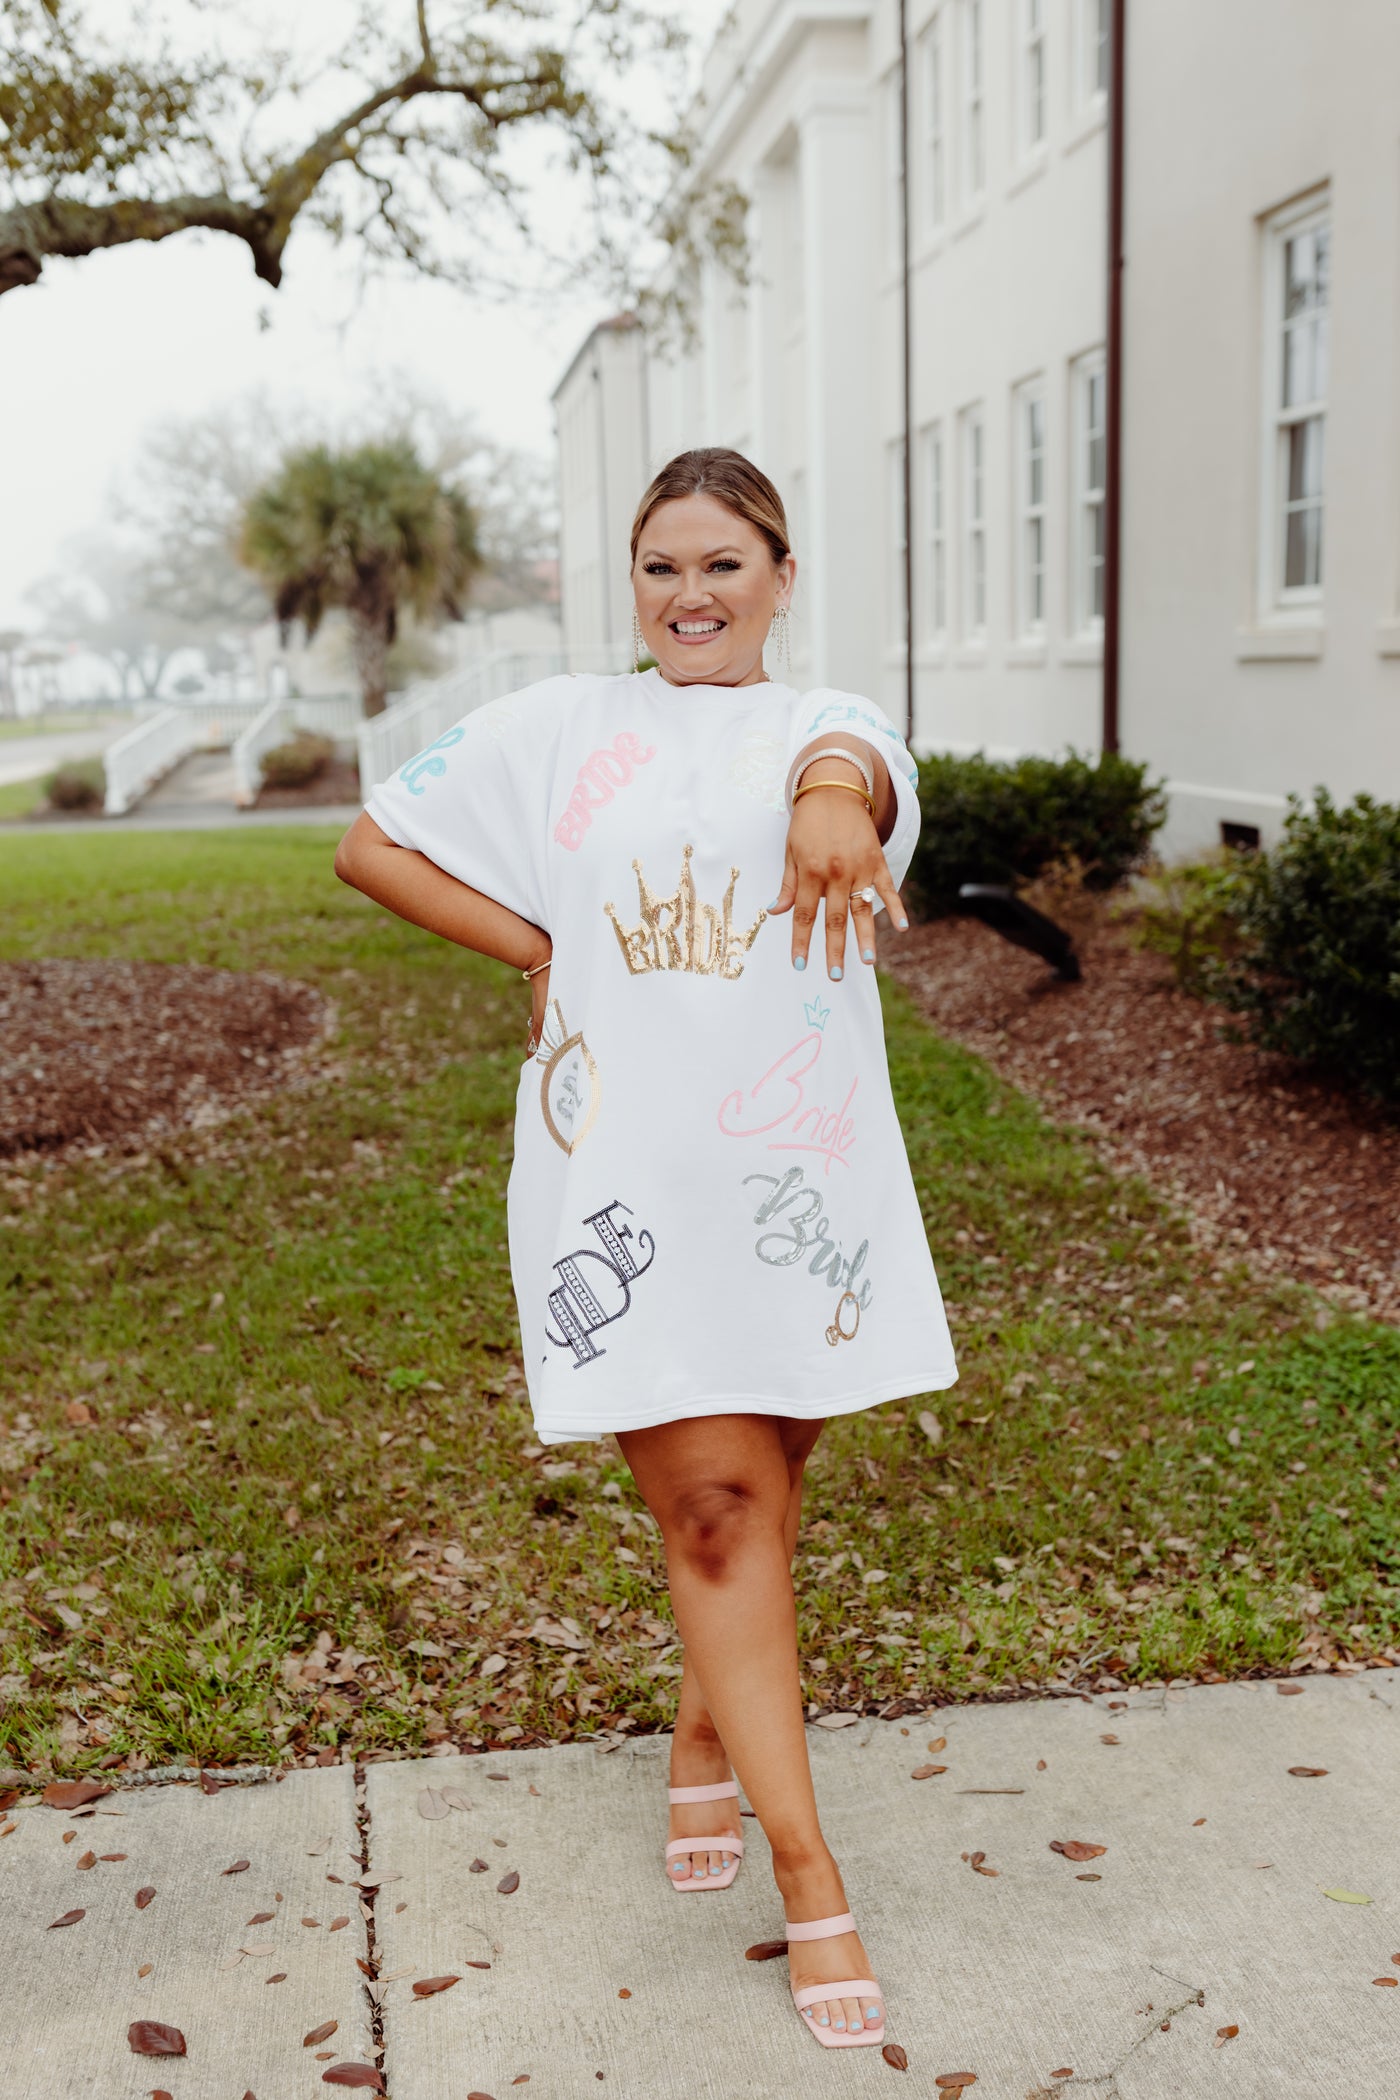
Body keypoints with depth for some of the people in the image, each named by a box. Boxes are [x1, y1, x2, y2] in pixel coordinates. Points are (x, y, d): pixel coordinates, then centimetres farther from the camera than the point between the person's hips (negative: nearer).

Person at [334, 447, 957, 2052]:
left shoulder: (827, 723, 6)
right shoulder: (558, 729, 7)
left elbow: (851, 763, -20)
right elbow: (371, 847, 10)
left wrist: (831, 803, -46)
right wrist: (539, 949, -1)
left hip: (796, 1176, 2)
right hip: (623, 1179, -1)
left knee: (758, 1493, 13)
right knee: (713, 1508, -3)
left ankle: (706, 1741, 39)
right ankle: (809, 1880, 6)